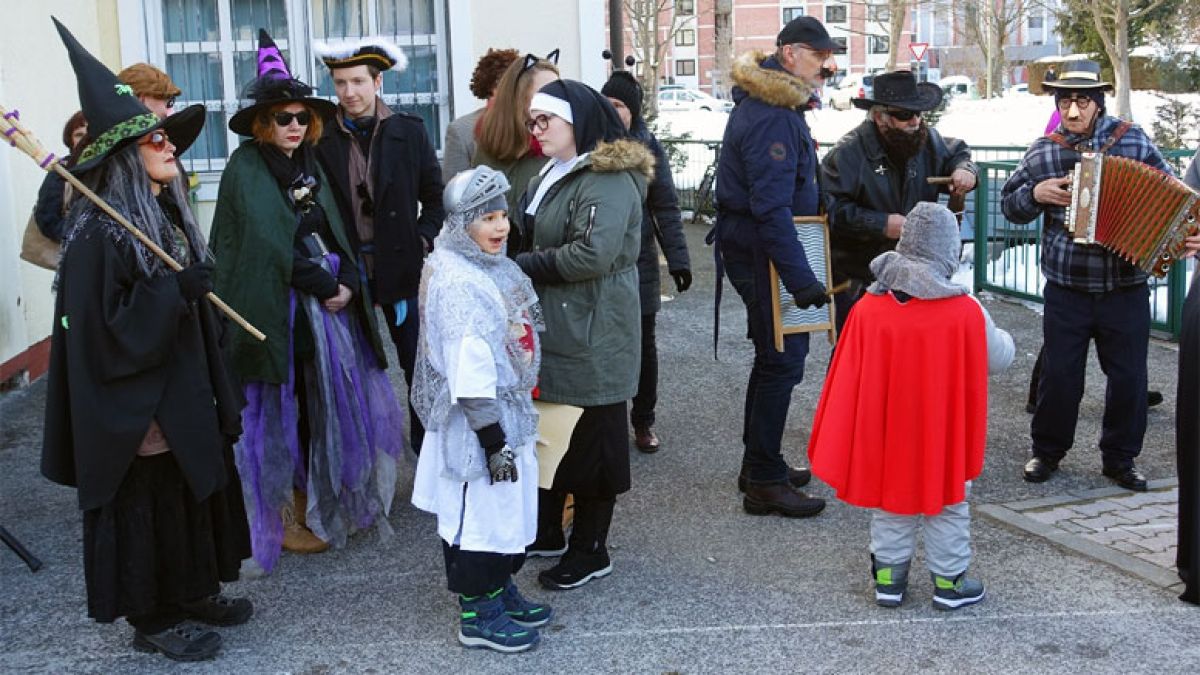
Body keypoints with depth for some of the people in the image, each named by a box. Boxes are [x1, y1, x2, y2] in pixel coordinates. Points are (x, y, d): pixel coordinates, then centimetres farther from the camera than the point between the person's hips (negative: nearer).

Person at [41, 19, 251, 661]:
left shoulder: (167, 213, 7)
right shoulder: (98, 232, -20)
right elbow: (109, 330, -24)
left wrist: (217, 392, 18)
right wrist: (176, 290, -27)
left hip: (185, 395, 9)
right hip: (135, 408, -8)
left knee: (196, 493, 17)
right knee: (147, 506, 5)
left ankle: (193, 592, 35)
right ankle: (153, 618, 22)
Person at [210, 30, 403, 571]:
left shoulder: (307, 163, 12)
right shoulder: (246, 167, -10)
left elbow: (333, 230, 9)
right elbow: (274, 244, -18)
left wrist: (348, 282, -7)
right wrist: (326, 287, -12)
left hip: (328, 301, 7)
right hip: (278, 308, -7)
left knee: (331, 406, 10)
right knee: (283, 413, 0)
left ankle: (322, 502, 25)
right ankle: (285, 519, 11)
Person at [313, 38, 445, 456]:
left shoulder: (409, 131, 1)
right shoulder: (322, 138, -1)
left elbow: (435, 198, 7)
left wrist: (422, 242, -4)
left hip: (401, 268, 1)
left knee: (418, 366, 9)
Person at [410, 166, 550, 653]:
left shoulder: (493, 267, 7)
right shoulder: (455, 281, -22)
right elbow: (468, 371, -25)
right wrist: (492, 437, -23)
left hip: (510, 409, 10)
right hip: (476, 422, -10)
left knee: (509, 507, 20)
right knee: (478, 513, 3)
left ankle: (501, 590, 37)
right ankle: (478, 615, 17)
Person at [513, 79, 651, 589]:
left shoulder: (608, 180, -16)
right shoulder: (551, 177, 15)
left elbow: (593, 254, -26)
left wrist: (523, 265, -16)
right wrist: (524, 264, 0)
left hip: (591, 336, -9)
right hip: (551, 331, 9)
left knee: (591, 440, 3)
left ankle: (590, 550, 16)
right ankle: (546, 531, 32)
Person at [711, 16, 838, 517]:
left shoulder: (776, 104, 13)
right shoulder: (771, 118, -21)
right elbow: (771, 207, -28)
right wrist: (800, 278, -31)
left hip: (755, 245, 11)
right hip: (762, 250, -11)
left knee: (774, 356, 19)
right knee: (782, 361, -6)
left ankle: (760, 465, 31)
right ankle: (764, 482, 3)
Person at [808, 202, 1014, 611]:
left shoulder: (867, 309, -10)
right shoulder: (966, 312, -15)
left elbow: (848, 380, -2)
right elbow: (999, 360, 1)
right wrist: (1003, 338, 21)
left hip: (885, 436, 2)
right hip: (944, 438, -2)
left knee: (890, 504, 18)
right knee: (949, 507, 15)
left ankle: (889, 577, 24)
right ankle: (949, 582, 23)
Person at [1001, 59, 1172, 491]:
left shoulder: (1133, 140, -1)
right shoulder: (1043, 152, 0)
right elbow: (1010, 206, 9)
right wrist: (1036, 194, -11)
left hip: (1126, 289, 0)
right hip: (1066, 290, 0)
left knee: (1129, 377, 7)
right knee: (1059, 374, 6)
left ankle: (1120, 458, 25)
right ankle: (1047, 450, 25)